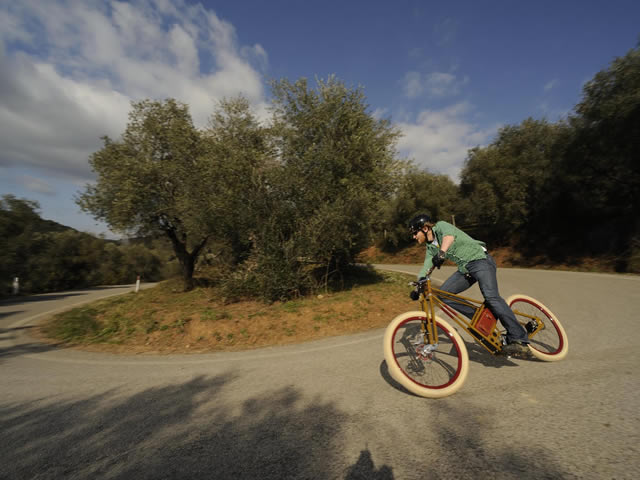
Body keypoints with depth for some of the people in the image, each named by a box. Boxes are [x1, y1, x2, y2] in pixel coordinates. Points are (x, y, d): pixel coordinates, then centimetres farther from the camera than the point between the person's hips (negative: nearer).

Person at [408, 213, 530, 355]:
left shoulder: (440, 226, -11)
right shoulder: (431, 247, 12)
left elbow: (449, 234, -35)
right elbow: (426, 267, 12)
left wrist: (442, 252, -53)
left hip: (480, 259, -8)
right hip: (465, 269, 8)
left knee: (491, 296, -25)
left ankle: (519, 341, -17)